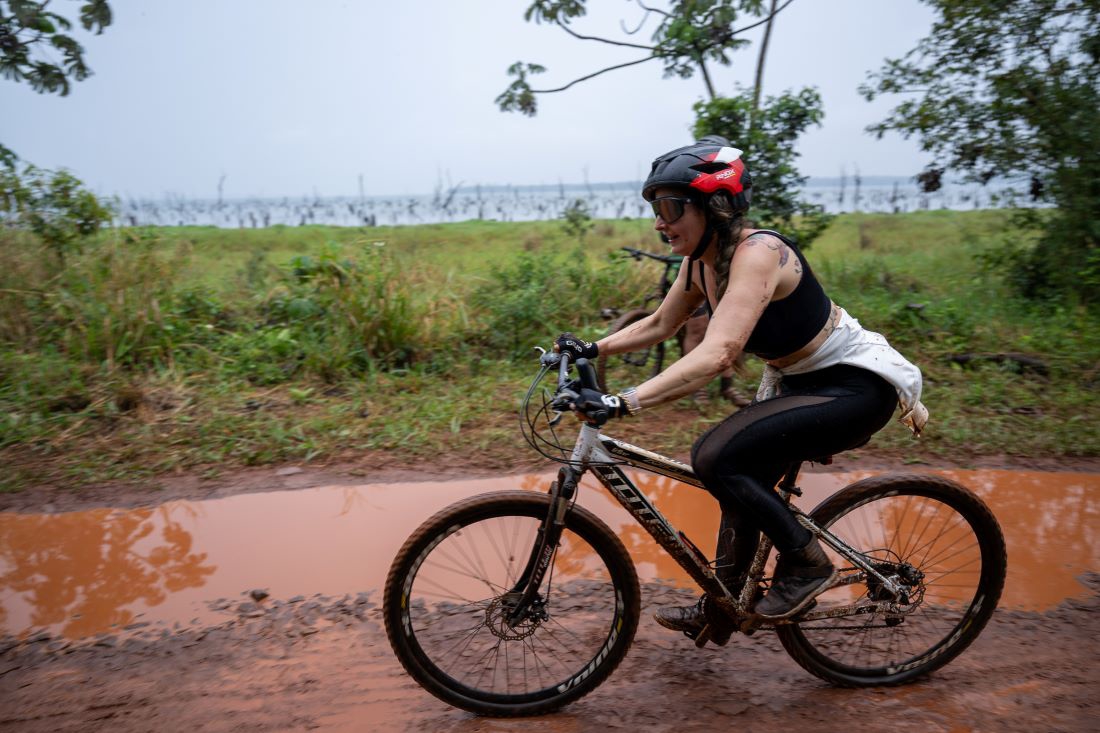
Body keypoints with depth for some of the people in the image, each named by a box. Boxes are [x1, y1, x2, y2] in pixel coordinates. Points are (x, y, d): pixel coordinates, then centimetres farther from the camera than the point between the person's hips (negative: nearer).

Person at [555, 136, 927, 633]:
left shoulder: (757, 254, -28)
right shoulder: (701, 262, -2)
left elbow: (716, 355, -40)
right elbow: (659, 325, 13)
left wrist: (624, 403, -45)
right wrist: (593, 349, 5)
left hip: (855, 386, -9)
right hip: (798, 383, 9)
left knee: (716, 457, -22)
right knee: (741, 482, 13)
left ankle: (806, 565, -1)